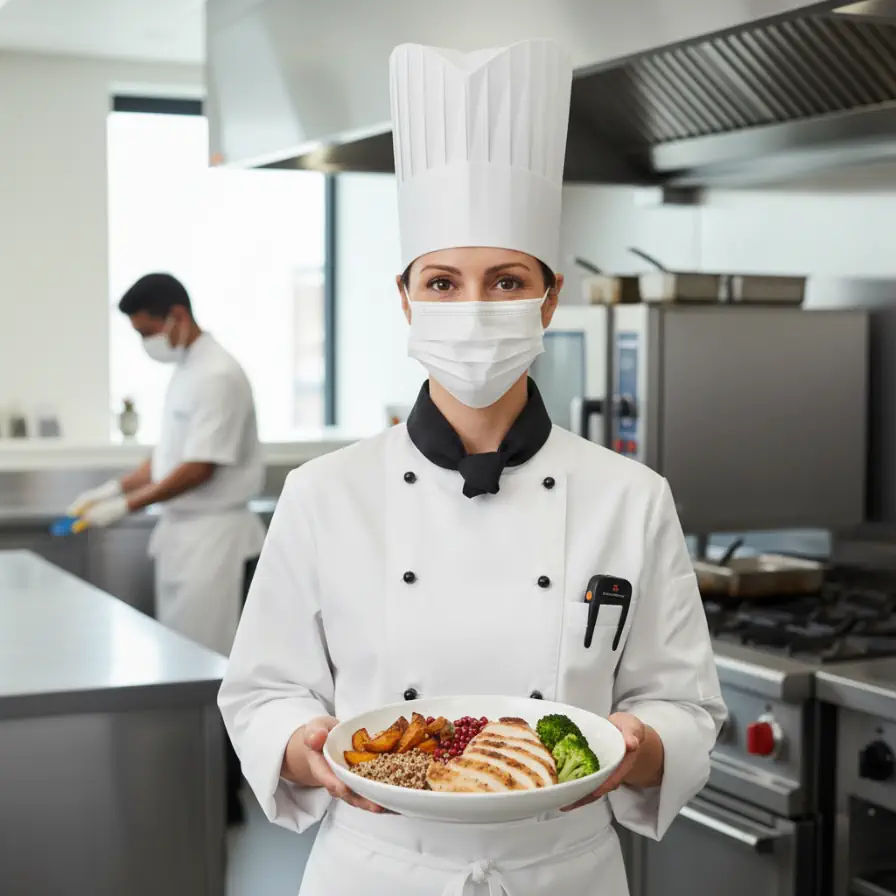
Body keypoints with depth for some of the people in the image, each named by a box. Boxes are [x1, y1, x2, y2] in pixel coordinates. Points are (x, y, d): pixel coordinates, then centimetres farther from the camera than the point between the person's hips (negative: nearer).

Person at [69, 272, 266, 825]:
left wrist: (129, 506, -18)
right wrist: (113, 488, 6)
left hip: (216, 536, -9)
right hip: (186, 532, 9)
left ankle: (224, 796, 6)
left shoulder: (218, 375, -17)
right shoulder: (186, 371, 13)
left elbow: (200, 469, -21)